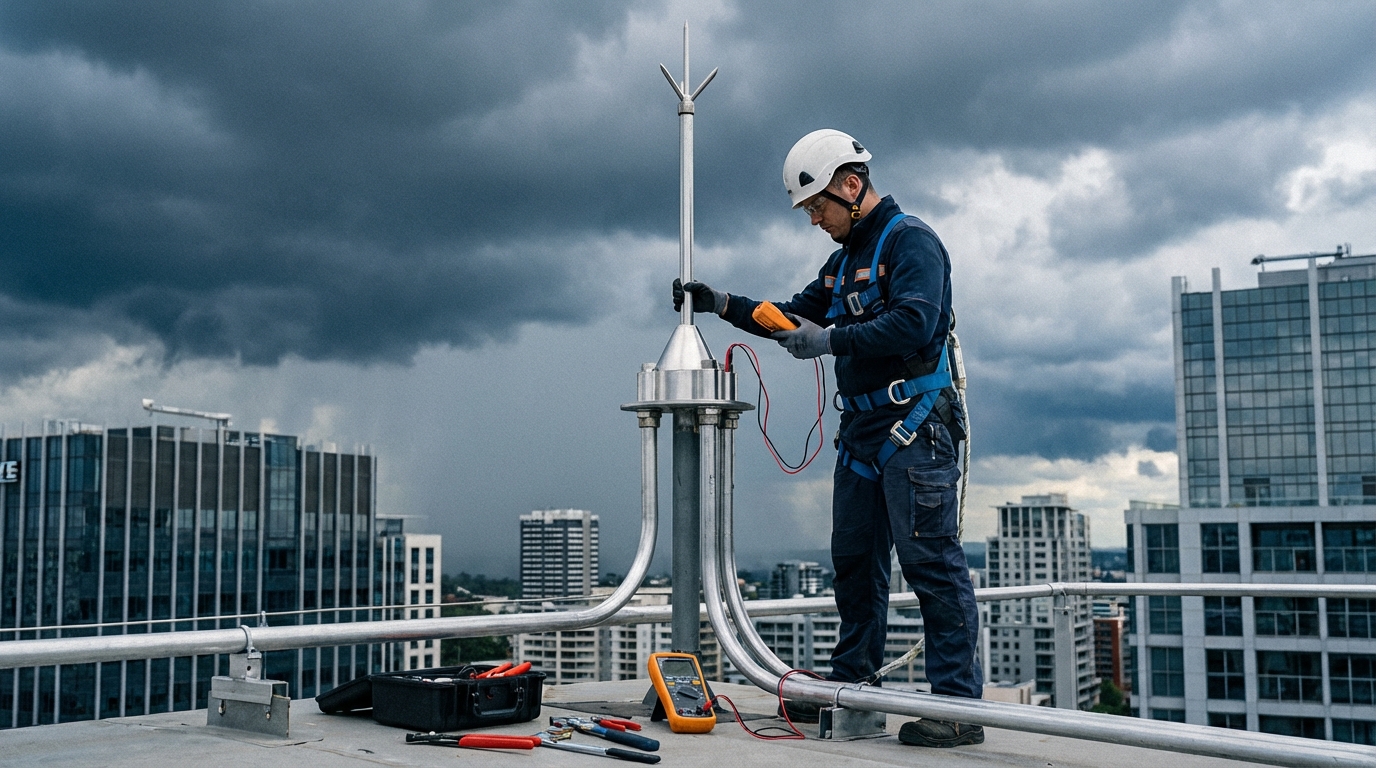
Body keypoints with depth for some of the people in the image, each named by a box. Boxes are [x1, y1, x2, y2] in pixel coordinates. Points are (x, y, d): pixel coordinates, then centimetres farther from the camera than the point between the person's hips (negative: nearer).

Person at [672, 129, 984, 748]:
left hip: (913, 429, -9)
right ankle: (851, 684, 23)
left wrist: (832, 340, -21)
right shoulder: (846, 257, 21)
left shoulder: (911, 241, -8)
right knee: (853, 560, 13)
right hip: (861, 430, 9)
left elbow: (913, 324, -23)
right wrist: (723, 304, 15)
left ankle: (959, 703, -6)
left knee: (931, 561, -9)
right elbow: (797, 318, 26)